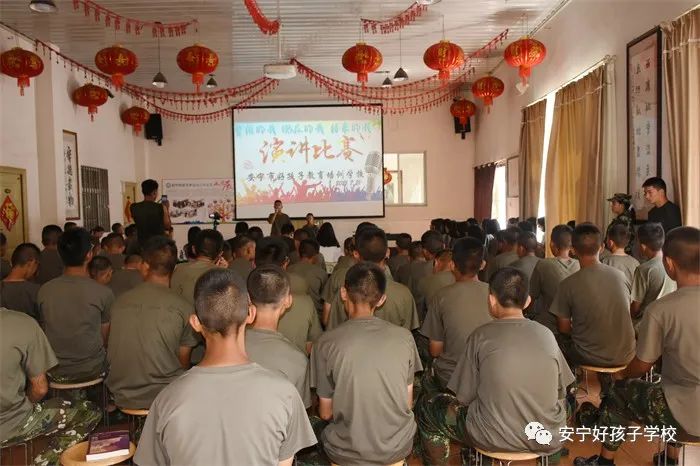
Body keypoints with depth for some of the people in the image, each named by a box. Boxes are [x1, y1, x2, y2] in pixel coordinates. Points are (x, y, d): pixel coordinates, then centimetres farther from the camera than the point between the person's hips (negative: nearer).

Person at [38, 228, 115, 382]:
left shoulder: (44, 291, -5)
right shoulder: (104, 293, -14)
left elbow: (44, 333, 8)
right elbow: (106, 338, -4)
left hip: (55, 373, 4)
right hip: (92, 371, -3)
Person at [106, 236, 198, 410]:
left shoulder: (119, 302, -1)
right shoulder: (183, 307, -11)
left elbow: (112, 354, 11)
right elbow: (183, 361, -3)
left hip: (122, 396, 4)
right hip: (163, 395, -4)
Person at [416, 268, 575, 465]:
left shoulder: (480, 336, -11)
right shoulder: (547, 335, -3)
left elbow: (464, 397, -7)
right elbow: (561, 390, 7)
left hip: (496, 438, -3)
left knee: (425, 407, 16)